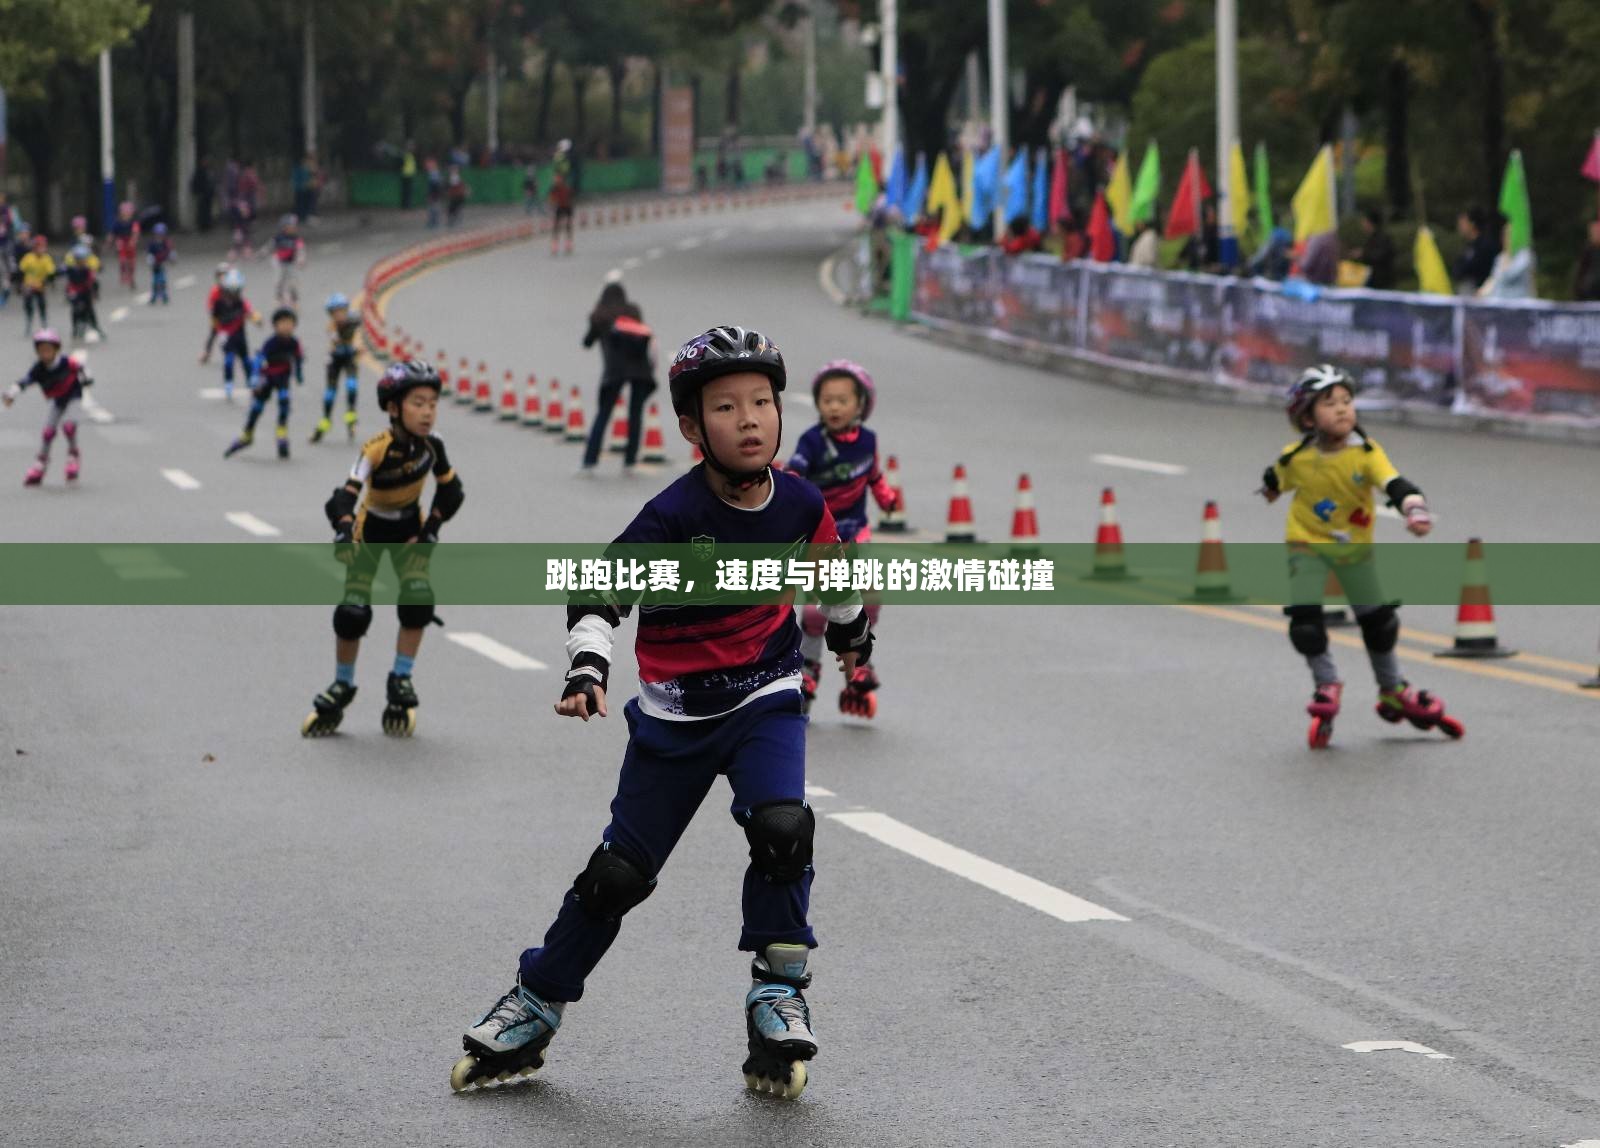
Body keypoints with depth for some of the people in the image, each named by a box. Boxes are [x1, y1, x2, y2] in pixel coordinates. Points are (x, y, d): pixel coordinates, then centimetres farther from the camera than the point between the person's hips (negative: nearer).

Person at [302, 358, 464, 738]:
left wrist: (432, 527, -13)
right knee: (353, 611, -9)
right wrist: (344, 528, -57)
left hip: (409, 531, 3)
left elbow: (451, 491, -3)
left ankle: (401, 680, -1)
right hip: (369, 531, -3)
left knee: (418, 600, -18)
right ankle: (342, 686, 14)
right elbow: (344, 497, -39)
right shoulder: (376, 450, -30)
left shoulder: (431, 445, -17)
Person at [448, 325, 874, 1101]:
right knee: (620, 870, 2)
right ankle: (534, 1008, 21)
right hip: (675, 711, -2)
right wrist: (587, 668, -36)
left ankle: (778, 994, -4)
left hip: (764, 696, 2)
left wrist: (851, 630, 32)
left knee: (781, 826, -24)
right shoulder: (674, 517, -20)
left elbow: (830, 565, 15)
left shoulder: (800, 504, -7)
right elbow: (599, 590, -20)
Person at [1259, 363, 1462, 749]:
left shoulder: (1366, 453, -21)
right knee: (1305, 620, -17)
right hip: (1308, 546, -1)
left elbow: (1394, 484, -34)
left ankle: (1393, 694, 32)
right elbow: (1274, 483, 3)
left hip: (1356, 547, 1)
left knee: (1379, 621, 10)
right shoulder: (1295, 458, -18)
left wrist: (1414, 507, -52)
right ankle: (1327, 685, 8)